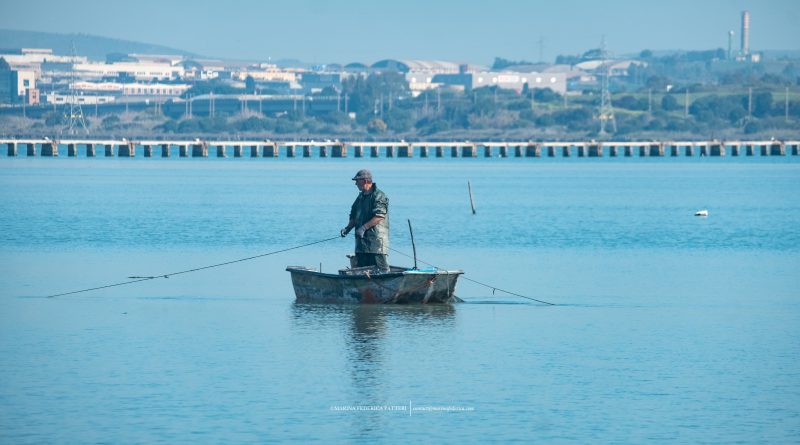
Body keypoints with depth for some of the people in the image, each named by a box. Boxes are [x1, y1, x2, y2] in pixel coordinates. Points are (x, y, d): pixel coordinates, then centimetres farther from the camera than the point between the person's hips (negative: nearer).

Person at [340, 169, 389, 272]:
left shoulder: (379, 196, -8)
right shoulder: (360, 197, 19)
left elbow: (379, 216, -19)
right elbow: (354, 217, 23)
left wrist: (364, 227, -24)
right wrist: (348, 228, 5)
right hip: (361, 243, 9)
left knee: (381, 271, -8)